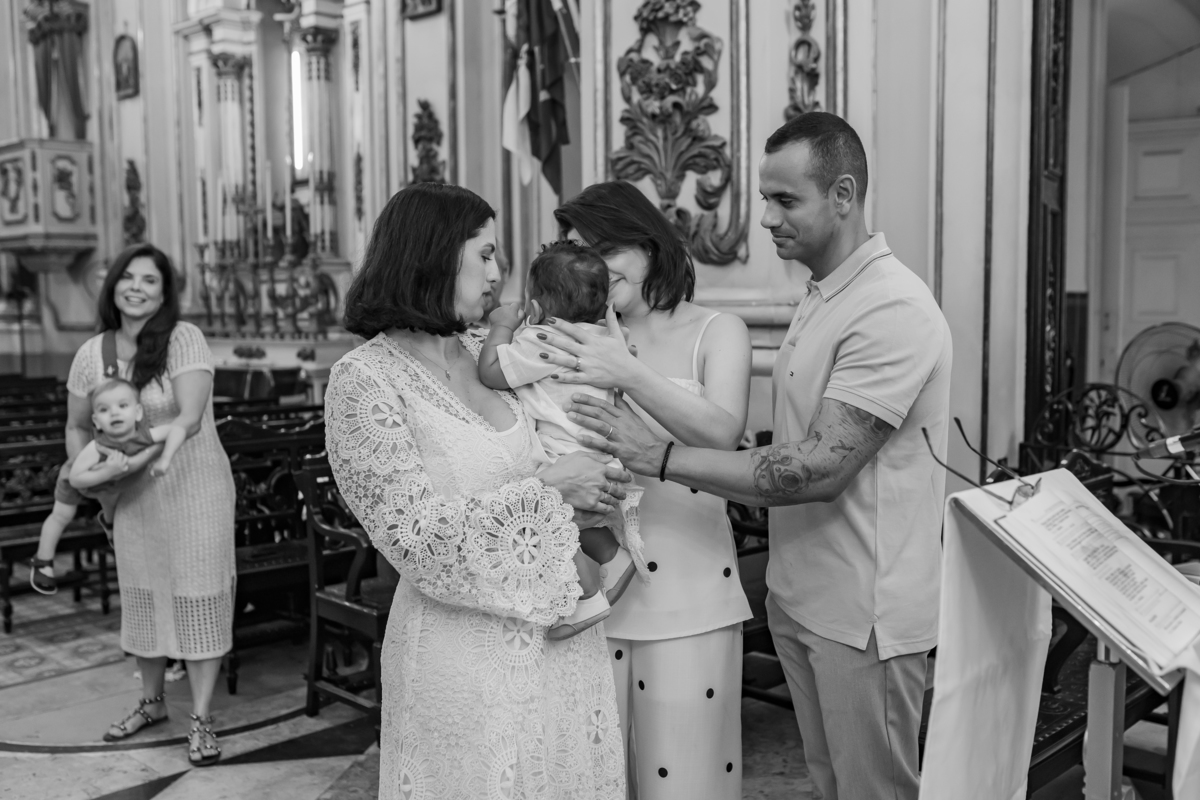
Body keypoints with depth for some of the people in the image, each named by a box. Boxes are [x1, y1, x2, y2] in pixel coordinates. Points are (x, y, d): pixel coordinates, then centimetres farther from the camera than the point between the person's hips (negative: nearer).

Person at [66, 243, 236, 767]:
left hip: (194, 488, -5)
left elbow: (189, 418, -24)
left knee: (196, 600, 0)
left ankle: (201, 719, 10)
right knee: (142, 596, 15)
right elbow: (78, 428, 12)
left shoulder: (183, 339, -14)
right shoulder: (92, 354, 0)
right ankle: (152, 703, 34)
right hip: (134, 495, 5)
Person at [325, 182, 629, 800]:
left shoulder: (486, 355, 7)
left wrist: (584, 502, -4)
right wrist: (548, 490, -16)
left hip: (561, 638, 7)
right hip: (462, 652, -6)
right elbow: (416, 531, -18)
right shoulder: (365, 377, -12)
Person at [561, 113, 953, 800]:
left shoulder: (895, 310, -20)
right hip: (801, 600, 8)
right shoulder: (822, 298, 11)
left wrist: (663, 457, -23)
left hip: (863, 614, -8)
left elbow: (819, 468, -26)